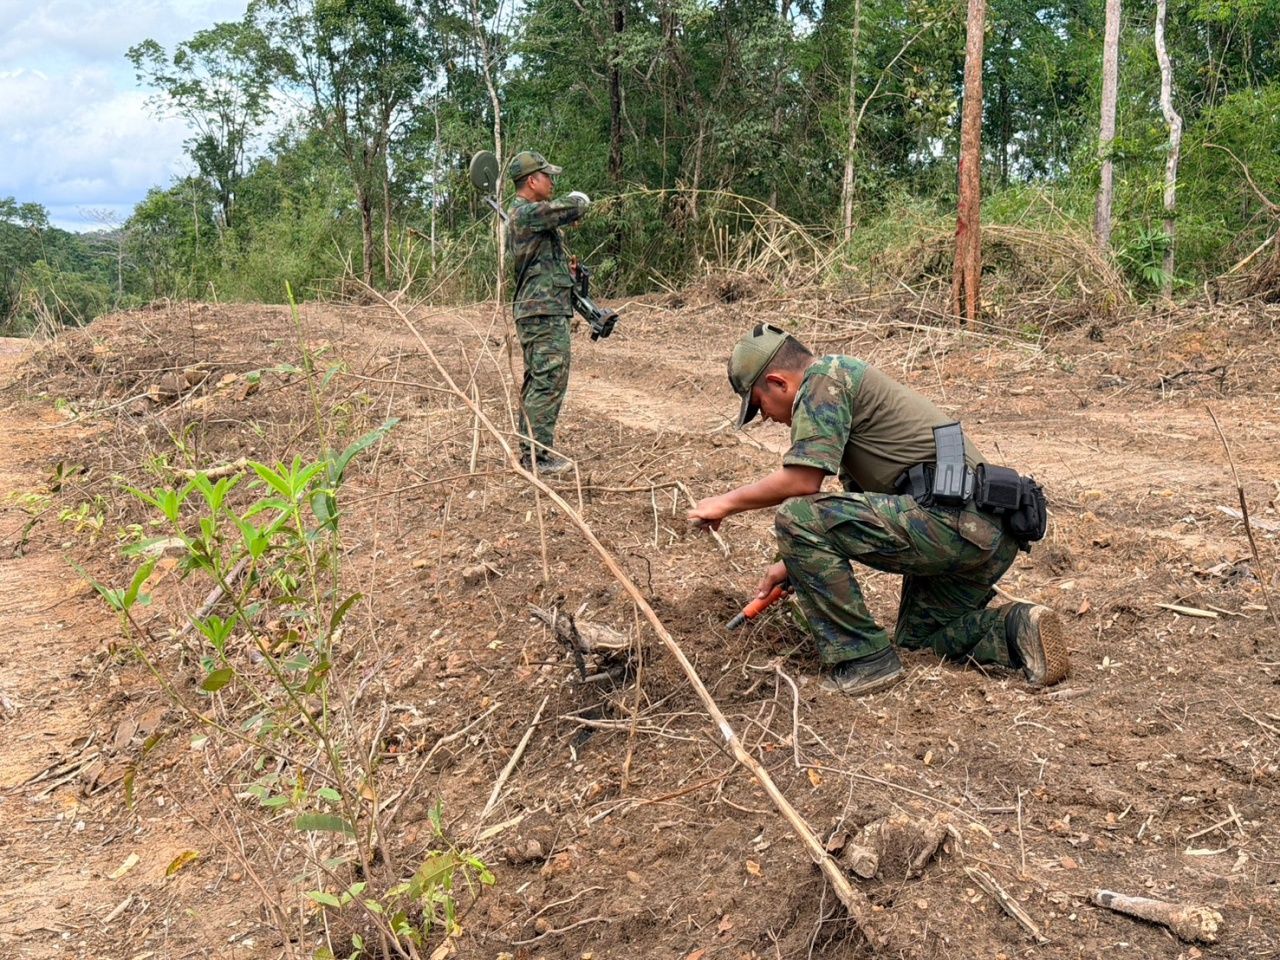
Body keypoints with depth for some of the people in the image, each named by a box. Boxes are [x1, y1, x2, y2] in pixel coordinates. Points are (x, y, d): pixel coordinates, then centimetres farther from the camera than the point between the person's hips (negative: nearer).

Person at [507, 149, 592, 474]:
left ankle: (532, 448, 20)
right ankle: (538, 455, -9)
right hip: (545, 312, -11)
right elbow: (577, 204, -15)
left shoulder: (519, 214, 19)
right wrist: (579, 201, 7)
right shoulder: (528, 213, -14)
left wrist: (565, 268, 11)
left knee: (536, 382, 14)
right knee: (549, 381, -10)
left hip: (535, 311, 11)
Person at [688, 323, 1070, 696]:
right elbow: (860, 508, 32)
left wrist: (728, 502, 0)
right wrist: (795, 564, 33)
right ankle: (1018, 630, 6)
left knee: (794, 519, -12)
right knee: (918, 635, 29)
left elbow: (802, 481, -16)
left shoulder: (824, 378, -4)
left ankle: (862, 658, -6)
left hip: (949, 516, -11)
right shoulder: (850, 381, 27)